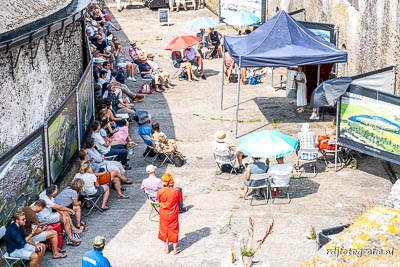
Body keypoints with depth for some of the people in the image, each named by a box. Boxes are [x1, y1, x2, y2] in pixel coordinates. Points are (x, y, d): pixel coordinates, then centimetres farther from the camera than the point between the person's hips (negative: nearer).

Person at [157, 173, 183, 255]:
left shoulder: (160, 192, -17)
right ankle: (175, 249, 22)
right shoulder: (176, 191, -19)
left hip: (164, 215, 1)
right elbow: (180, 200, -3)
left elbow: (159, 200, 0)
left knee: (164, 230, 17)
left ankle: (167, 248, 26)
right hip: (173, 215, -1)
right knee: (174, 230, 14)